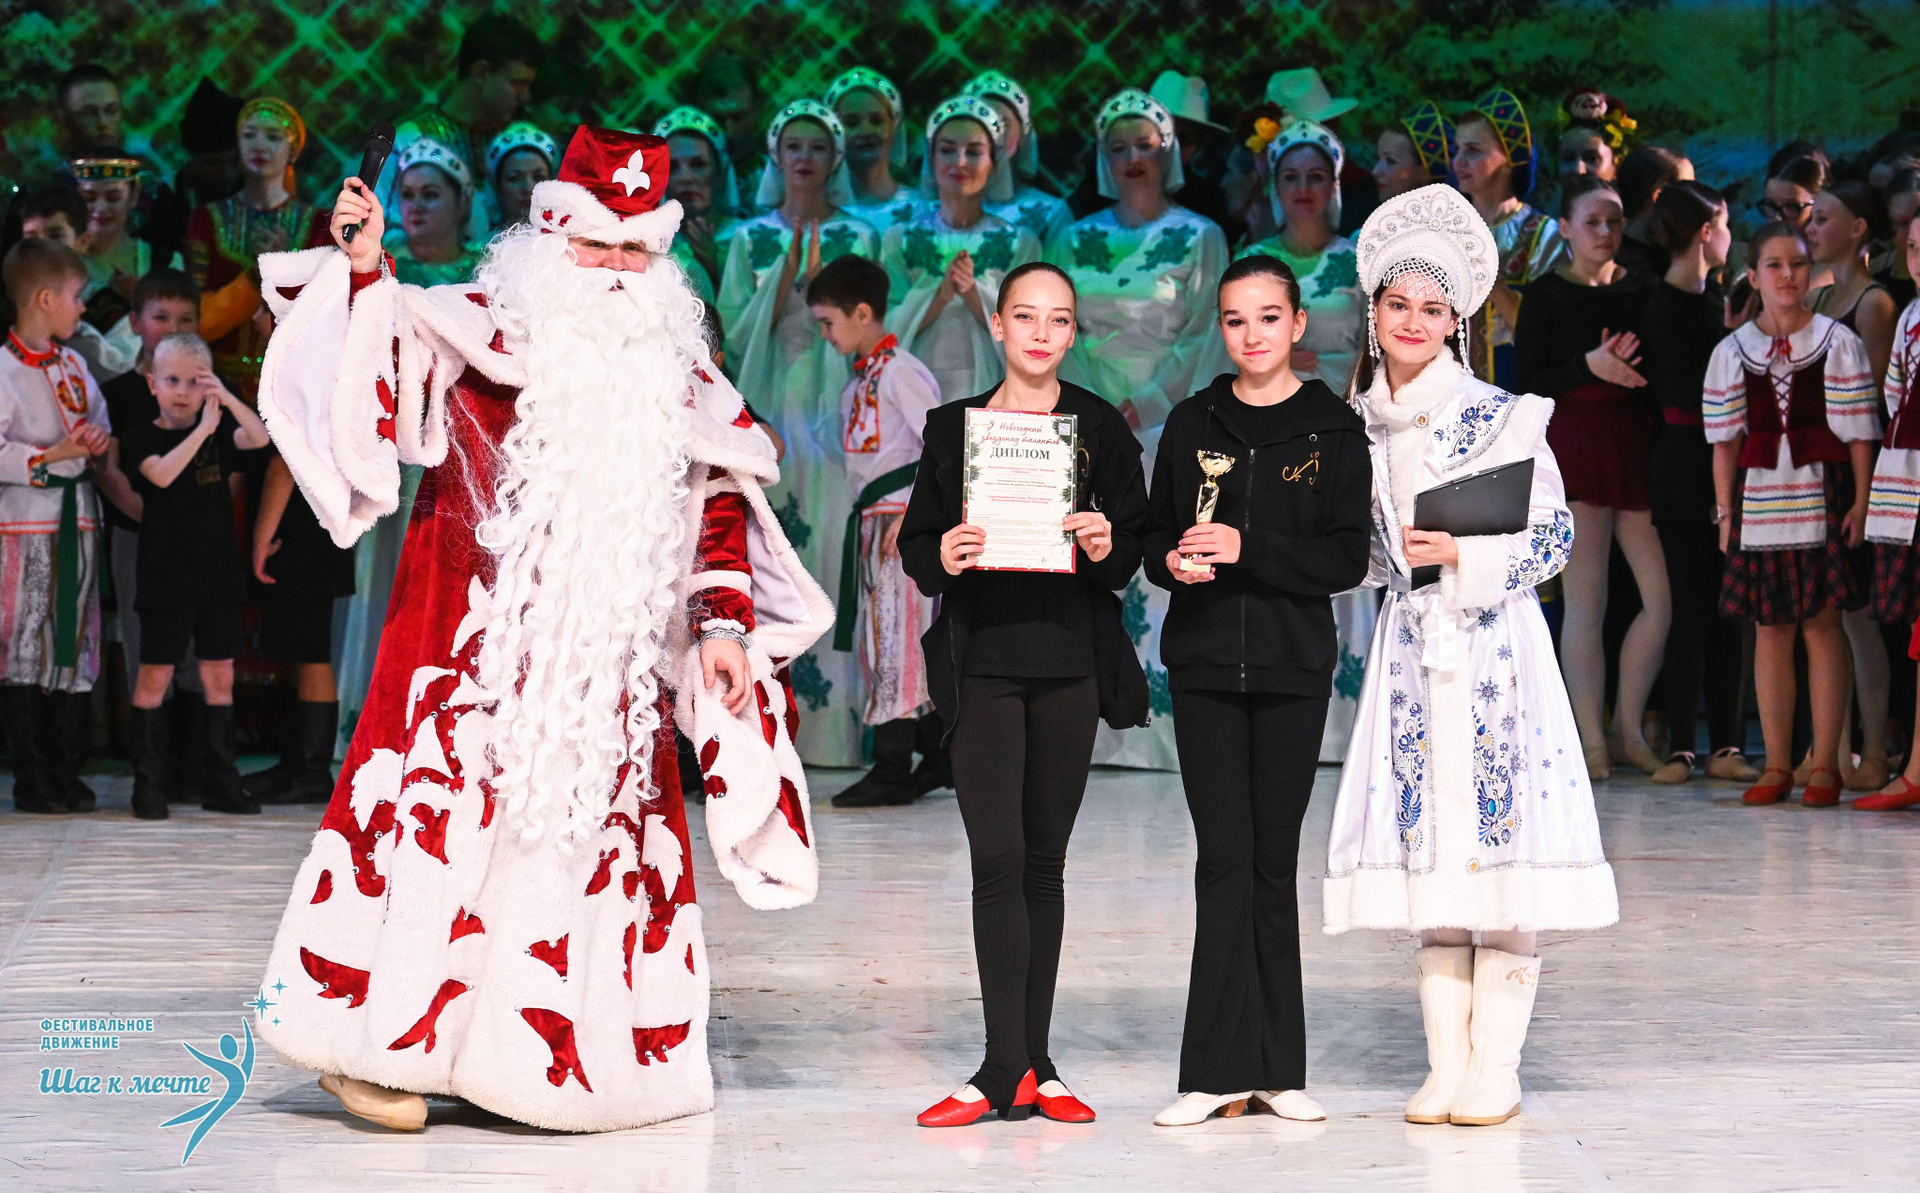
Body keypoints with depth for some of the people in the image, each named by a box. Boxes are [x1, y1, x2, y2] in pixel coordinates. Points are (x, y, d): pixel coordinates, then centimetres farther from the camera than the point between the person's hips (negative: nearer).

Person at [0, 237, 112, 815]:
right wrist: (52, 457, -19)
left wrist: (100, 442, 1)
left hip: (76, 521, 7)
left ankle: (67, 772, 14)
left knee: (76, 645, 8)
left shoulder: (74, 364, 13)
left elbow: (102, 425, 23)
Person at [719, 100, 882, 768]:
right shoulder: (749, 239, 11)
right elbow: (735, 331, 1)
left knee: (833, 555, -6)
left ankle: (834, 720, -4)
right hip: (769, 408, 1)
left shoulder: (856, 240, 8)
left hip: (834, 409, -1)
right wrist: (785, 276, -8)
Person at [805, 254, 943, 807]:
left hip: (900, 520, -10)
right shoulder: (858, 378, 17)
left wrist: (914, 513, -20)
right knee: (896, 642, 12)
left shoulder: (899, 371, -12)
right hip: (872, 521, 10)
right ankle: (939, 756, 20)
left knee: (894, 640, -8)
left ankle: (892, 771, -7)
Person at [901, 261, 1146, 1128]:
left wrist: (1108, 547, -15)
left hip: (1071, 663, 1)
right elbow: (915, 543, 7)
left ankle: (1032, 1065, 12)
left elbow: (1135, 545, 6)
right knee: (998, 860, -10)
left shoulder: (1101, 427, 7)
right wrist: (943, 558, -15)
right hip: (984, 658, -1)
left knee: (1044, 861, 6)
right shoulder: (953, 427, 7)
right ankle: (1009, 1068, -10)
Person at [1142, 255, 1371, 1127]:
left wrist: (1248, 550, -17)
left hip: (1293, 665, -1)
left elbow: (1348, 559, -6)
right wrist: (1173, 561, -11)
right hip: (1204, 663, 1)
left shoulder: (1334, 430, 1)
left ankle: (1275, 1067, 10)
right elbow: (1155, 535, 11)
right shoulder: (1192, 424, 8)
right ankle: (1222, 1067, -1)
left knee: (1273, 860, 3)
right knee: (1225, 859, -2)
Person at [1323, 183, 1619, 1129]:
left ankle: (1495, 1071, -2)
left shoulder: (1499, 416, -4)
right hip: (1410, 645, 5)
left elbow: (1554, 535, -6)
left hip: (1492, 644, -4)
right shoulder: (1360, 425, 10)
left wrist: (1466, 553, -16)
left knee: (1497, 839, -7)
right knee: (1426, 842, 4)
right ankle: (1445, 1066, 10)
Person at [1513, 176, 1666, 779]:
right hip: (1575, 450, -4)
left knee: (1663, 597, -2)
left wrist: (1631, 366, -6)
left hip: (1636, 446, 4)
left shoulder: (1641, 290, 12)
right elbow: (1526, 385, -4)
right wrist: (1589, 367, -17)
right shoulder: (1547, 296, 2)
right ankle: (1591, 740, 1)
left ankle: (1627, 729, 12)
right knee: (1585, 602, -4)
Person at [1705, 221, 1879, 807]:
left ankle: (1824, 765, 2)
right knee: (1770, 627, 4)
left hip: (1823, 494, -2)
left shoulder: (1838, 343, 2)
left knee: (1822, 623, -4)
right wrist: (1725, 510, 5)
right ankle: (1777, 766, 10)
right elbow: (1725, 440, 10)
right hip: (1759, 496, 2)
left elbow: (1859, 433, 0)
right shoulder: (1732, 352, 8)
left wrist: (1861, 502, -7)